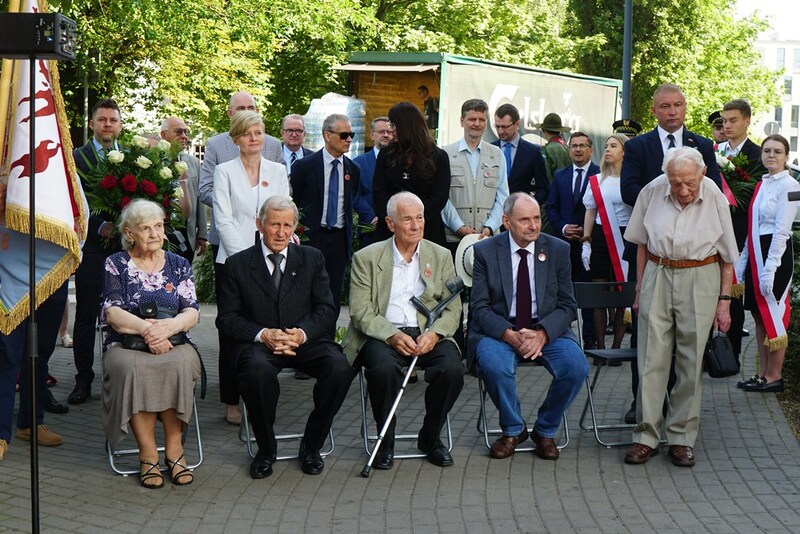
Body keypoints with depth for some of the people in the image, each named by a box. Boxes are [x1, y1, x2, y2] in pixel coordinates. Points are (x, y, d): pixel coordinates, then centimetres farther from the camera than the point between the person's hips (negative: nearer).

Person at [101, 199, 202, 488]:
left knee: (179, 365, -34)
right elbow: (112, 313, -4)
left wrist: (169, 326, -20)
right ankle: (148, 454, -29)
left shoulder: (179, 265, 13)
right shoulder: (115, 264, 8)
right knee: (132, 368, -36)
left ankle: (174, 449, -24)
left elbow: (192, 312, 3)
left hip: (174, 344, 1)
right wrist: (146, 329, -21)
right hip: (126, 345, -1)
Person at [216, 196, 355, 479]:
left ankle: (311, 446, -7)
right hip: (259, 343, -2)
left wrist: (302, 333, -15)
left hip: (305, 340, 2)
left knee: (340, 368, -28)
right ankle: (265, 448, -12)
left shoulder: (312, 258, 12)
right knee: (258, 371, -37)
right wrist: (263, 335, -16)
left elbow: (326, 310, 6)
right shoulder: (238, 264, 7)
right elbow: (227, 318, 1)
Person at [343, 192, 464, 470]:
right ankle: (385, 442, -10)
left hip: (428, 334, 2)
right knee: (384, 368, -35)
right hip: (382, 334, -2)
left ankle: (430, 438, -1)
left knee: (452, 368, -27)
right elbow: (361, 312, -3)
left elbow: (453, 309, 7)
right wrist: (392, 335, -20)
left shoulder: (441, 256, 12)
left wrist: (433, 333, -14)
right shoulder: (366, 258, 4)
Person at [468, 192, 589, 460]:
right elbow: (480, 307, -4)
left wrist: (542, 333, -18)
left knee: (576, 366, -26)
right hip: (499, 330, -1)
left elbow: (567, 306, 2)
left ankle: (545, 431, 1)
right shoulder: (485, 251, -1)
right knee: (494, 365, -33)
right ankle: (513, 429, -4)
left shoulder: (558, 250, 3)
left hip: (547, 330, 2)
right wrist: (509, 335, -22)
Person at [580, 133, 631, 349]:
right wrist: (586, 242, 6)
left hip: (626, 239, -2)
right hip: (601, 238, 3)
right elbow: (590, 212, 12)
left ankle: (617, 346, 5)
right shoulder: (597, 181, 11)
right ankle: (600, 346, 5)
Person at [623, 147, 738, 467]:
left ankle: (681, 438, 10)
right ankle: (646, 437, 3)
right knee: (651, 359, -3)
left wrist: (724, 300, 2)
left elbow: (727, 257, 4)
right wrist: (640, 290, 10)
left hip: (699, 277, -1)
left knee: (690, 362, 1)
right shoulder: (653, 192, -4)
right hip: (658, 275, 1)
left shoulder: (715, 198, -6)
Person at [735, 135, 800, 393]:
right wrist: (742, 261, 13)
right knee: (759, 314, 11)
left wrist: (770, 268, -20)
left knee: (773, 315, -2)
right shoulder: (762, 184, 13)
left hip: (776, 254, -8)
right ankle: (763, 373, 19)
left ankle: (774, 376, 6)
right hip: (756, 254, 8)